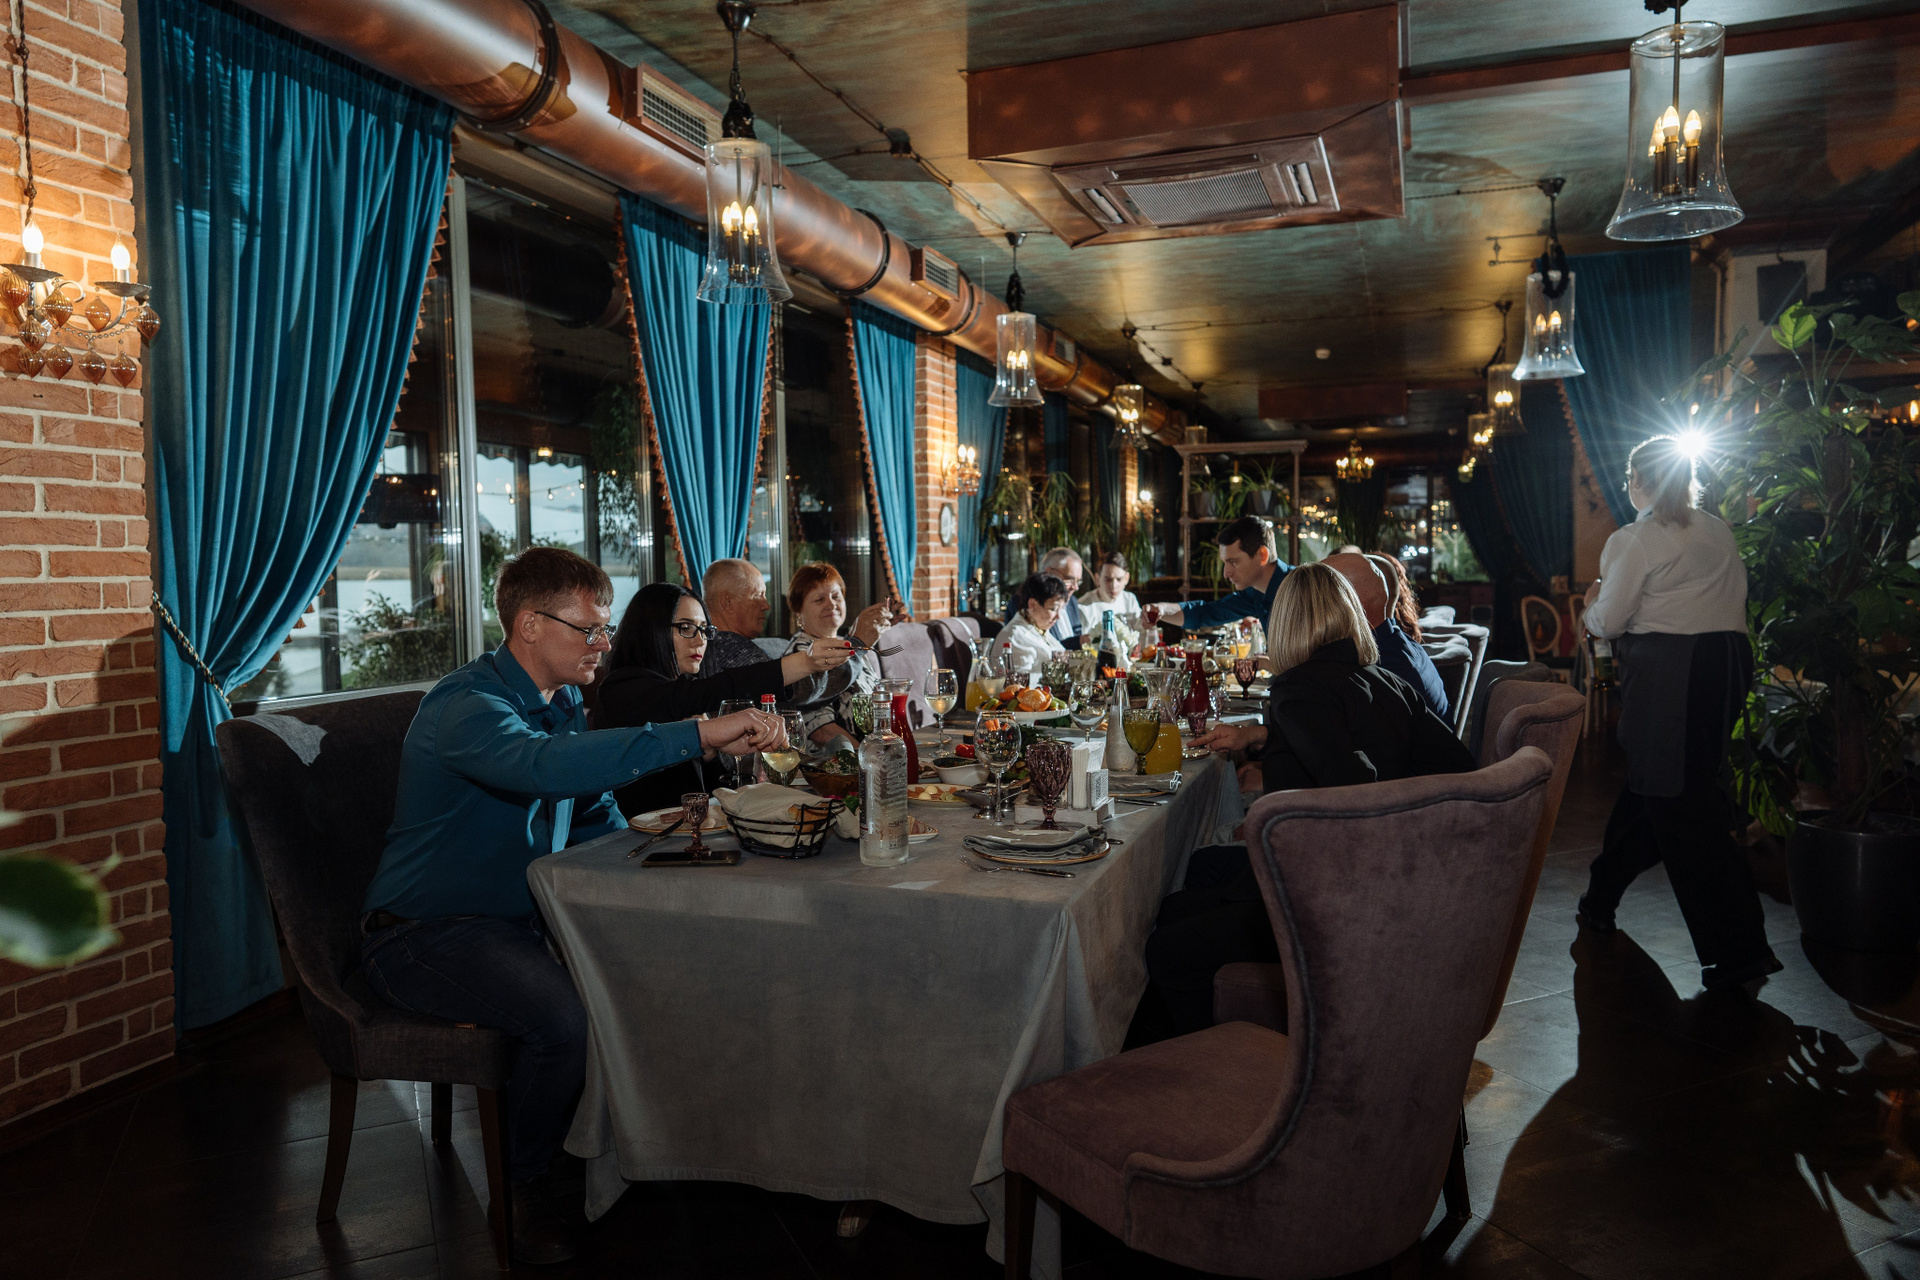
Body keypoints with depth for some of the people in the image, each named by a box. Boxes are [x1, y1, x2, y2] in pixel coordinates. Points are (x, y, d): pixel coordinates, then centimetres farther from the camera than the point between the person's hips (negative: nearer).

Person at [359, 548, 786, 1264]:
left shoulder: (561, 704, 9)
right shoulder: (466, 707, -21)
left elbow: (596, 820, 16)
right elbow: (547, 766, -43)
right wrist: (699, 735, -46)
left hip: (517, 920, 8)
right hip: (423, 934, -8)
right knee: (567, 1016, -31)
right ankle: (527, 1190, -4)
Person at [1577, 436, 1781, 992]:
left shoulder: (1633, 540, -9)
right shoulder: (1719, 531, 10)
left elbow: (1608, 623, -7)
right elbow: (1735, 599, 14)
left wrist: (1591, 606, 15)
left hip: (1666, 674, -8)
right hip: (1727, 661, 8)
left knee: (1679, 806, -2)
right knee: (1646, 782, 19)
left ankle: (1738, 949, -2)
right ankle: (1601, 896, 35)